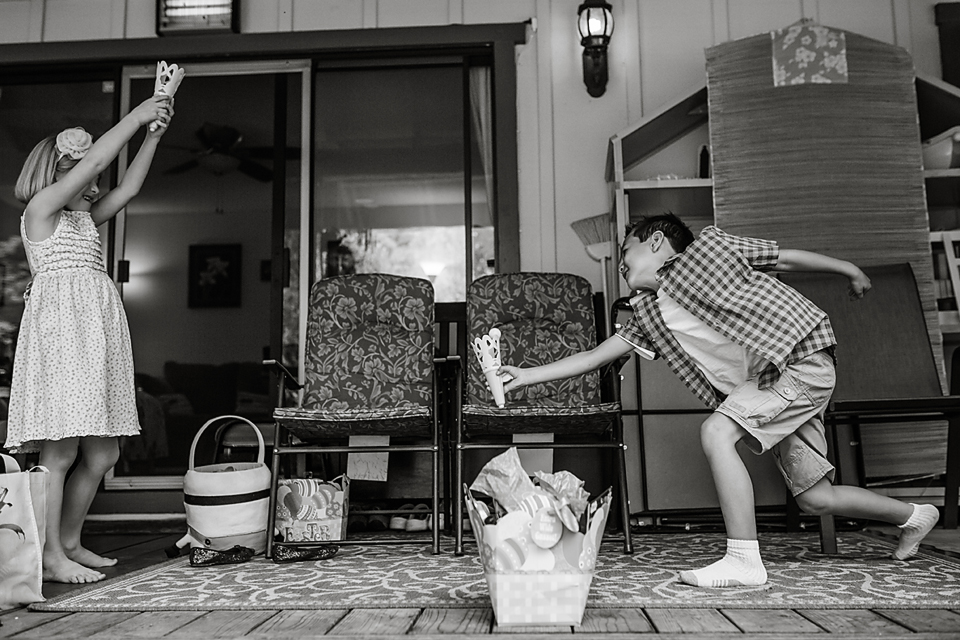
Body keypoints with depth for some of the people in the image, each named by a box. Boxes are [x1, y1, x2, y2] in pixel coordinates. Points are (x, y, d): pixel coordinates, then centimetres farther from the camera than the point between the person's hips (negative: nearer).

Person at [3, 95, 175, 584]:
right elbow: (96, 159, -4)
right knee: (61, 450, -8)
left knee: (102, 453, 6)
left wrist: (155, 132, 17)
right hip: (60, 328, -8)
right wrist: (136, 116, 2)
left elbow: (128, 188, 21)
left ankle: (70, 542, 19)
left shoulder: (82, 218, 26)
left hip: (97, 332, 9)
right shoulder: (41, 207, 4)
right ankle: (51, 556, -1)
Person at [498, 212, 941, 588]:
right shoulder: (648, 315, 11)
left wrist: (850, 270, 15)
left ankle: (744, 561, -19)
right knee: (815, 499, 11)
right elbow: (593, 357, 10)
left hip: (802, 357, -7)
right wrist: (525, 376, 6)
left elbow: (787, 258, 8)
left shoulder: (710, 247, -2)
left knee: (716, 432, -23)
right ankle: (914, 517, 37)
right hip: (768, 385, 7)